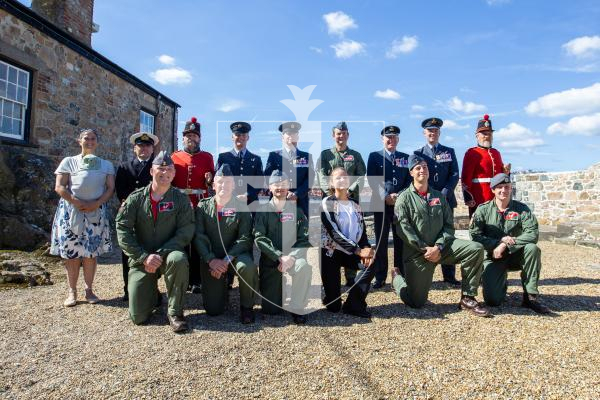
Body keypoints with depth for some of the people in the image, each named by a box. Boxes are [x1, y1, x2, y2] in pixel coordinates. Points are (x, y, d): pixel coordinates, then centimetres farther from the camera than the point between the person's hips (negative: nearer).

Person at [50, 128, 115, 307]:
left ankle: (89, 289, 9)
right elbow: (59, 187, -1)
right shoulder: (69, 161, 8)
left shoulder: (106, 164, 12)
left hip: (96, 212, 1)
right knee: (72, 252, -1)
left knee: (91, 252, 1)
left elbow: (110, 188, 3)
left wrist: (96, 203, -14)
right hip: (71, 210, 0)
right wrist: (78, 203, -15)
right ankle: (72, 291, 8)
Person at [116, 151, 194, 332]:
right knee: (138, 317, -5)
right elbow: (122, 230, -7)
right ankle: (151, 292, 32)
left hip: (168, 254, -1)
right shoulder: (136, 198, 0)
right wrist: (144, 257, -18)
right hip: (141, 260, 1)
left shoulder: (181, 199, -3)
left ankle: (175, 312, -18)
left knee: (178, 260, -39)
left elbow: (185, 231, -12)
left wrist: (160, 255, -22)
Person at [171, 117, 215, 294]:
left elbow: (212, 182, 7)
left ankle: (196, 280, 10)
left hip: (200, 204, -1)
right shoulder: (174, 157, 10)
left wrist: (210, 179, -15)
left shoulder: (207, 157, 8)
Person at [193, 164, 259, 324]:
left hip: (236, 254, -1)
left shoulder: (242, 208, -1)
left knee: (247, 267, -37)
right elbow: (199, 236, -5)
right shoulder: (203, 207, 3)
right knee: (213, 309, -5)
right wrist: (211, 260, -19)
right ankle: (222, 286, 30)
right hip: (211, 258, 1)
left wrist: (226, 260, -21)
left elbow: (245, 238, -9)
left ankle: (246, 306, -10)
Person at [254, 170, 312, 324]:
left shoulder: (296, 210, 4)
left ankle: (297, 309, -16)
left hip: (292, 257, 0)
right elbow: (259, 239, -9)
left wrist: (291, 257, -19)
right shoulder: (263, 211, 2)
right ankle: (278, 287, 33)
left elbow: (304, 239, -3)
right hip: (269, 261, 0)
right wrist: (280, 257, -19)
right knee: (270, 310, -1)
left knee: (304, 267, -36)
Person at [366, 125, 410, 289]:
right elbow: (372, 180, -2)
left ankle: (401, 275, 12)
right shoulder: (374, 156, 7)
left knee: (401, 240, 3)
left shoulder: (406, 157, 14)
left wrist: (399, 196, -9)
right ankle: (380, 277, 8)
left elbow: (409, 180, 8)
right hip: (381, 204, -2)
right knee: (381, 240, 1)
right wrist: (386, 197, -13)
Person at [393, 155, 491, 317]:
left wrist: (438, 246, -11)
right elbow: (404, 229, -13)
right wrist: (426, 249, -17)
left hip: (440, 247, 4)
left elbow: (448, 226, 6)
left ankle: (467, 298, -7)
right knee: (416, 302, -6)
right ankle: (397, 278, 28)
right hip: (416, 253, -4)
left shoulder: (439, 196, 12)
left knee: (476, 249, -19)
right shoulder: (404, 198, -2)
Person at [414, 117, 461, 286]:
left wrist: (444, 194, -10)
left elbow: (455, 175, 4)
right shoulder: (417, 153, 8)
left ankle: (449, 275, 9)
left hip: (446, 200, 2)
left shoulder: (449, 152, 13)